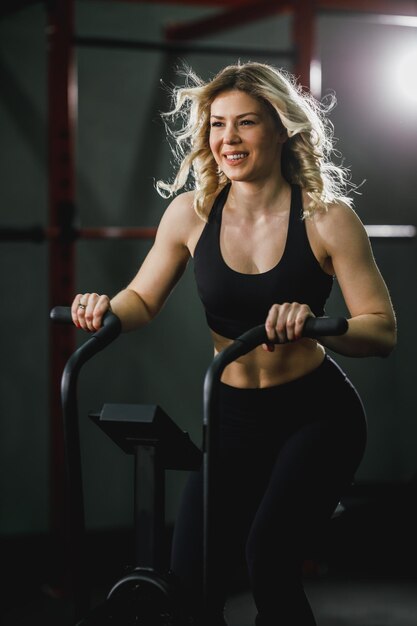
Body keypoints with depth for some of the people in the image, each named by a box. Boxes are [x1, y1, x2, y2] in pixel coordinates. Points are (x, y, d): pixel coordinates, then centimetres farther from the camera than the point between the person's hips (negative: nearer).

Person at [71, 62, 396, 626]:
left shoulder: (326, 219, -13)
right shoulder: (191, 212, -4)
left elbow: (383, 331, -14)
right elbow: (144, 298, 6)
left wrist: (314, 324, -34)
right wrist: (107, 309, -17)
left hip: (317, 414, -3)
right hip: (236, 416, 4)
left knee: (268, 553, -23)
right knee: (191, 576, -5)